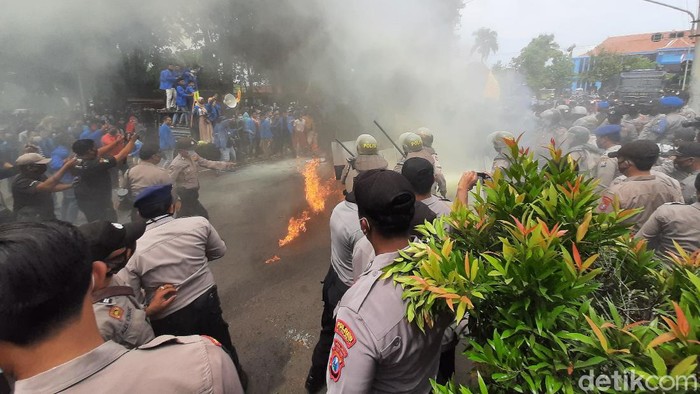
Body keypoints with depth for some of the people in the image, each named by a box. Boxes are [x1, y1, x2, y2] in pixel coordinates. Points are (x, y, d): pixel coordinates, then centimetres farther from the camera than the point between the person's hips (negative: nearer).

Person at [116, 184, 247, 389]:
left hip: (168, 320, -1)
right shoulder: (199, 223, -13)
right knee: (222, 347, 30)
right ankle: (236, 378, 53)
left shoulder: (133, 251, -15)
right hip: (207, 302, 2)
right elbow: (219, 251, 3)